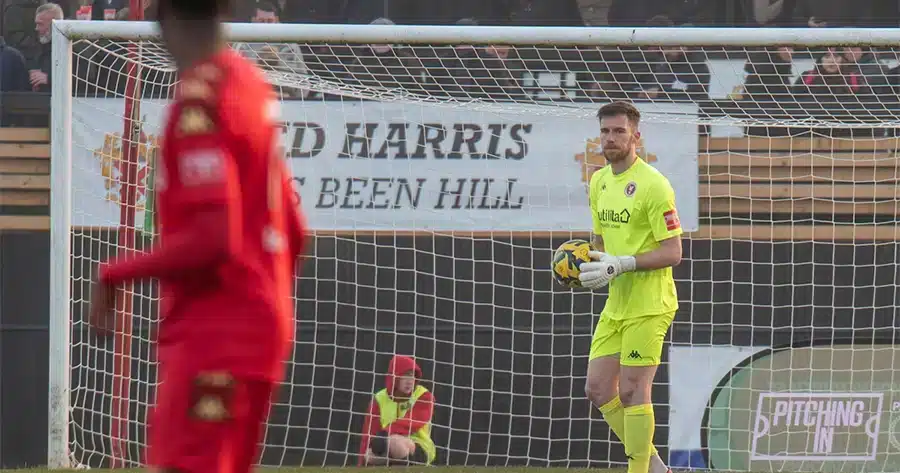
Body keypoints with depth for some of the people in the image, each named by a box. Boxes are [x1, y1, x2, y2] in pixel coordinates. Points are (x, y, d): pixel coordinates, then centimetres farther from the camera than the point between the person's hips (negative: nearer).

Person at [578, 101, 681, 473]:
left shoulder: (652, 185, -13)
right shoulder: (599, 182, 12)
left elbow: (672, 252, -16)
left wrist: (620, 265, -22)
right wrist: (588, 263, 3)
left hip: (649, 304, -8)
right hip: (615, 304, 8)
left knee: (632, 390, -10)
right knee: (598, 389, 6)